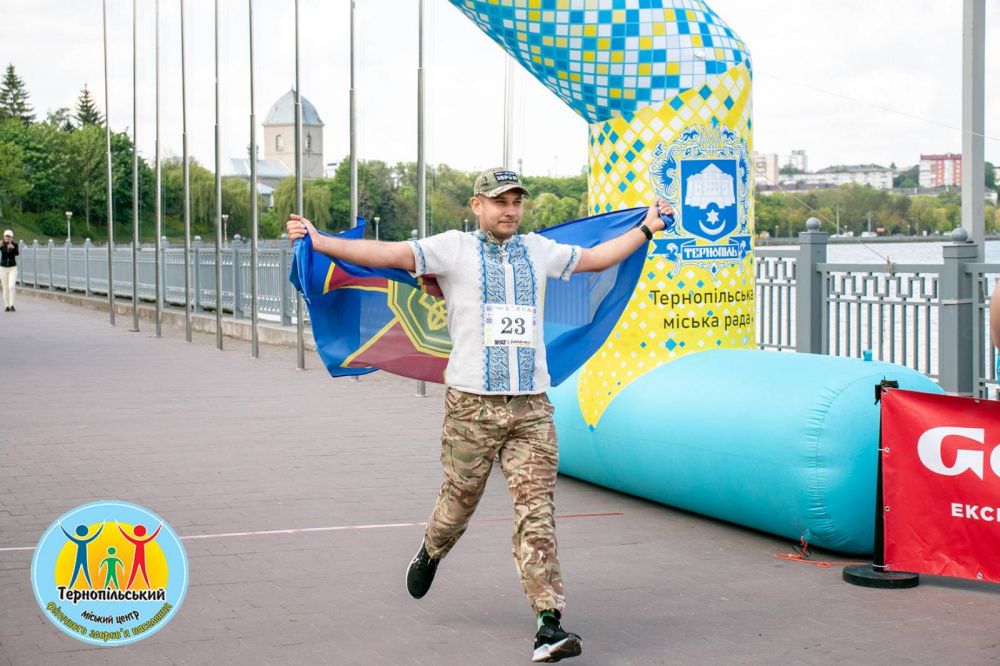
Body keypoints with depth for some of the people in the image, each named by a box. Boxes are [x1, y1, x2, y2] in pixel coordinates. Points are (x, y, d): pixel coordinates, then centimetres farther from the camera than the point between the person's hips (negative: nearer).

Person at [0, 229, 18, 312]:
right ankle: (7, 306, 16)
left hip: (13, 269, -1)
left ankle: (12, 305, -11)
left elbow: (17, 253, -27)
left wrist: (13, 248, -49)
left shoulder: (15, 245, -6)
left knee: (11, 286, -18)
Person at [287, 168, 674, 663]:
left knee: (536, 511, -5)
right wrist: (317, 241, -16)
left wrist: (647, 228, 39)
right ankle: (431, 553, 42)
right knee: (459, 500, 7)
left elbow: (597, 258, 32)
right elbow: (388, 254, -8)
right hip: (472, 404, -3)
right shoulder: (454, 248, 1)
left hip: (531, 405, 3)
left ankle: (549, 623, -8)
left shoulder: (538, 250, 16)